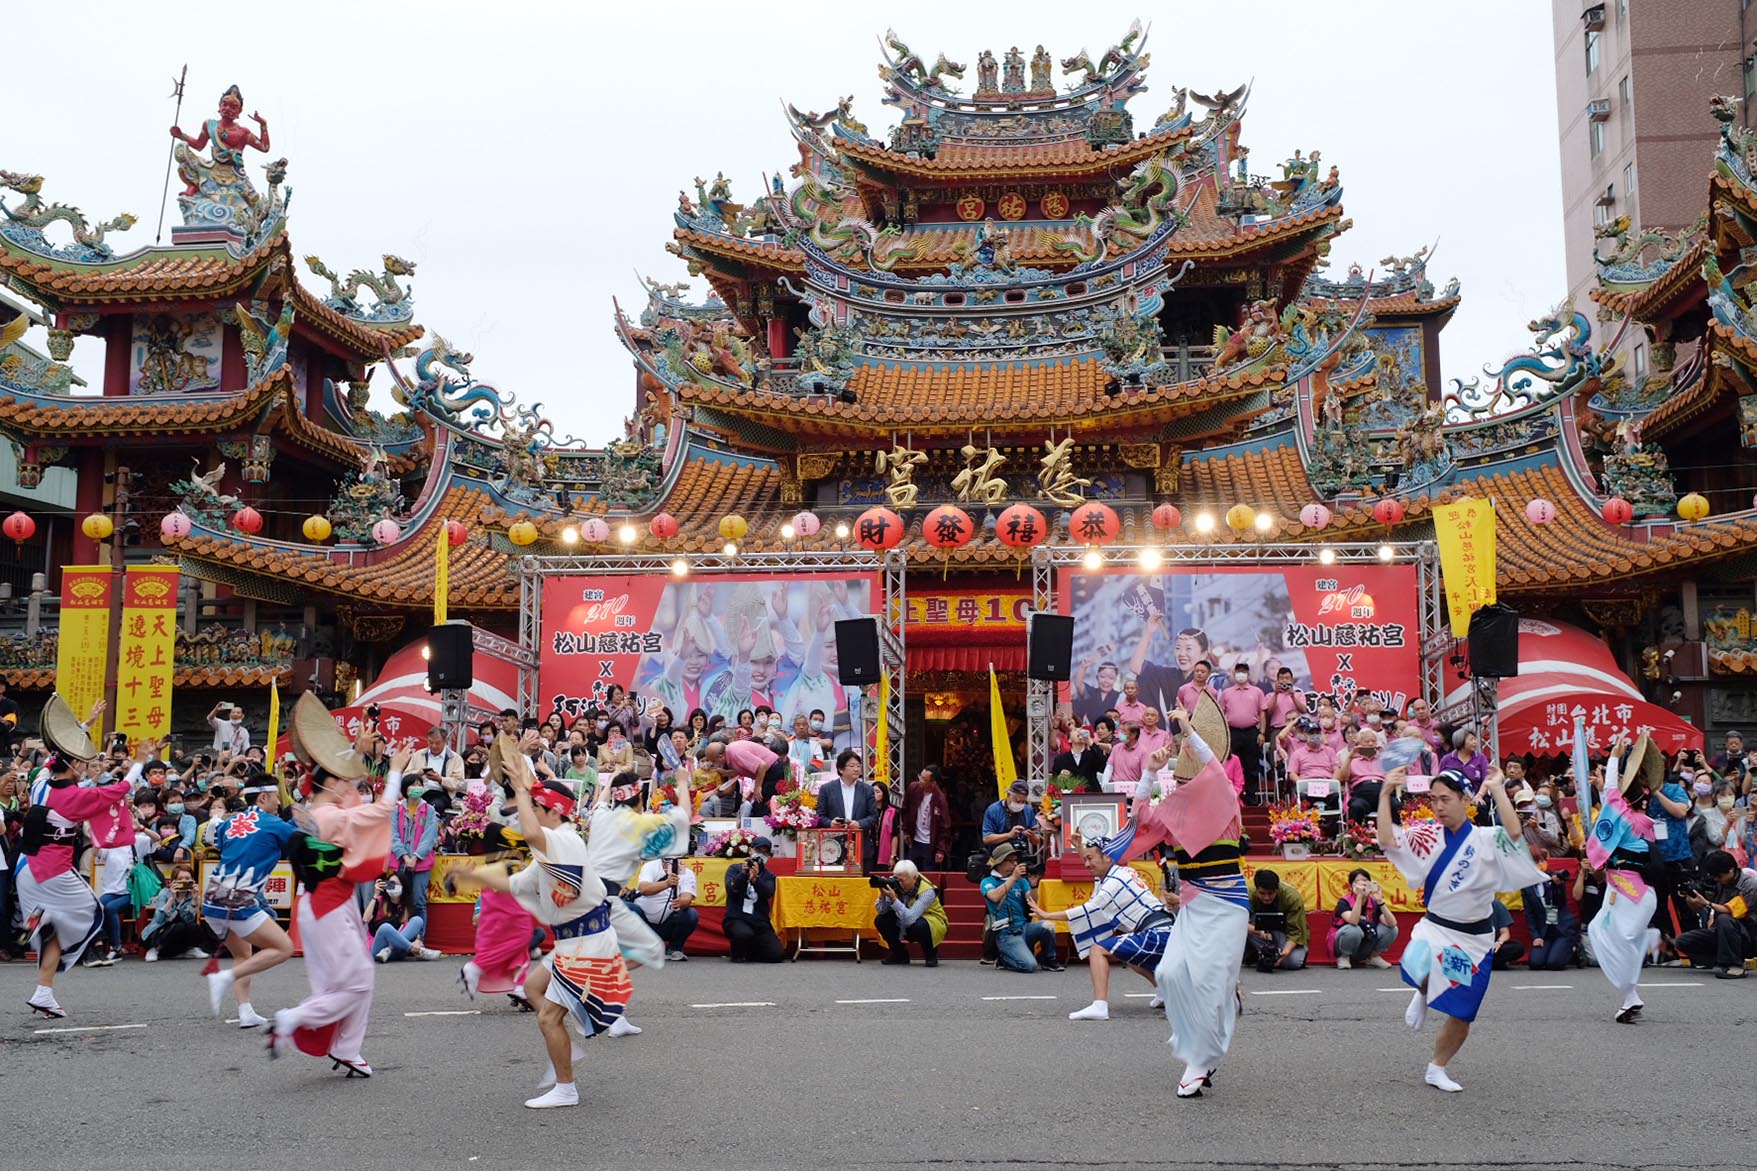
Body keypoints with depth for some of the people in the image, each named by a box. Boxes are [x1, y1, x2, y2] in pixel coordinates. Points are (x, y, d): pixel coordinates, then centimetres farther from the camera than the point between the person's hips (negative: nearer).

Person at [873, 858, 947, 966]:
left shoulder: (927, 891, -29)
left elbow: (909, 919, -39)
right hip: (903, 927, 5)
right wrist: (882, 895, -33)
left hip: (933, 925, -5)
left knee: (920, 925, -37)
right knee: (880, 920, -15)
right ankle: (900, 955, 7)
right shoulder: (895, 884, -16)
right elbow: (881, 911, -16)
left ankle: (931, 954, -4)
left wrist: (894, 899, -44)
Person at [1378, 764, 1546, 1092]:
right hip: (1435, 927, 0)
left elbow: (1514, 835, -27)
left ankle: (1437, 1069, 33)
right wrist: (1385, 793, -16)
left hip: (1475, 938, 0)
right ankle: (1422, 995, 3)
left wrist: (1497, 790, -24)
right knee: (1418, 967, -35)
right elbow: (1387, 840, -14)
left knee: (1461, 1016, 8)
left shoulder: (1486, 839, -6)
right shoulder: (1427, 836, -2)